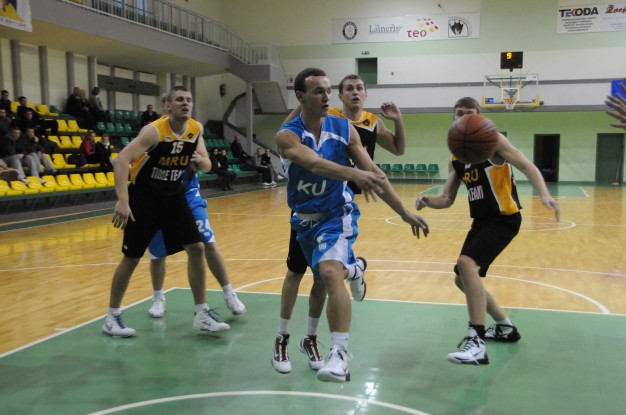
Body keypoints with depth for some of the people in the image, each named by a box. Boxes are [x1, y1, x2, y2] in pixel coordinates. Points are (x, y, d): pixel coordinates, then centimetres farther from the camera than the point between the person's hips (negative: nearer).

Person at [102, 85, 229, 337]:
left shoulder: (196, 129, -3)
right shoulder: (154, 130, -22)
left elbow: (207, 166, 8)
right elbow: (121, 160, -30)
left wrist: (201, 160, -17)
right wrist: (123, 200, -38)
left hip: (174, 196, 6)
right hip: (144, 197, -5)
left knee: (196, 248, -1)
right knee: (131, 257, 1)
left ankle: (202, 315, 9)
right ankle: (112, 317, 18)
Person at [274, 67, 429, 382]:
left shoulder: (343, 128, -8)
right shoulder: (287, 135, -17)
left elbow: (374, 173, -4)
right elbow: (314, 164, -38)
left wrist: (404, 212, -4)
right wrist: (353, 173, -57)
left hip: (337, 213, -2)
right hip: (305, 217, 2)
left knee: (330, 273, -26)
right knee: (327, 275, 20)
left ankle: (340, 354, -22)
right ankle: (352, 270, 56)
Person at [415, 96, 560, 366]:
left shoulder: (492, 140, -8)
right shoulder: (456, 158, 12)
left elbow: (526, 166, -19)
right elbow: (447, 199, 13)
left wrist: (544, 194, -37)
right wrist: (427, 201, -9)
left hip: (504, 218, -8)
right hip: (481, 220, 9)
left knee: (466, 263, -28)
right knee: (463, 278, 15)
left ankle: (477, 342, -25)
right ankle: (505, 327, 35)